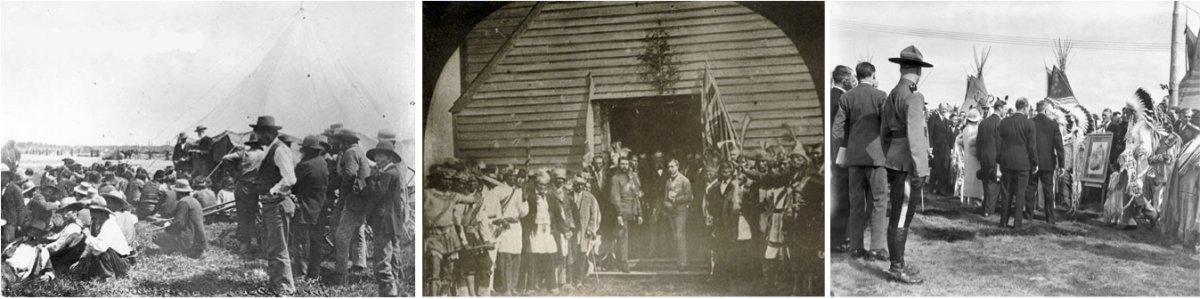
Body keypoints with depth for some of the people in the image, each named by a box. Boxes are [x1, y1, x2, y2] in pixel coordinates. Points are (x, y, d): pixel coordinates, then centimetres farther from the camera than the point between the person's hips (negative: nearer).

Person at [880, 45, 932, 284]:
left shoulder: (891, 96, 14)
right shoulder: (913, 97, -14)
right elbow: (914, 134, -22)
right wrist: (918, 171, -24)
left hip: (895, 162, 9)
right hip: (908, 163, -9)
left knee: (898, 216, 14)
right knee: (901, 217, -5)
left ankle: (897, 263, 21)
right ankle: (897, 268, -1)